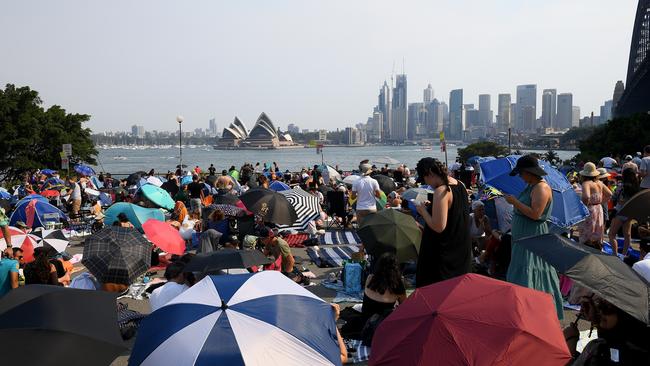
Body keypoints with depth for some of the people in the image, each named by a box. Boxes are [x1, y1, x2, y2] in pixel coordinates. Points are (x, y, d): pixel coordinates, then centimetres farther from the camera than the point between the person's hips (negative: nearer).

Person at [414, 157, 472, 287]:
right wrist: (431, 207, 11)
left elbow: (438, 227, -27)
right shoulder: (460, 185, 3)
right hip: (461, 249, 9)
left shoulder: (441, 191, -24)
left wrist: (423, 211, -12)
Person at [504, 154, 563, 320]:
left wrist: (515, 202, -20)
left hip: (533, 236, -10)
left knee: (528, 274, -6)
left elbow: (535, 214, -26)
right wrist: (515, 203, 7)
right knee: (521, 272, 16)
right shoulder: (531, 186, 11)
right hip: (523, 237, 10)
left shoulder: (541, 188, -18)